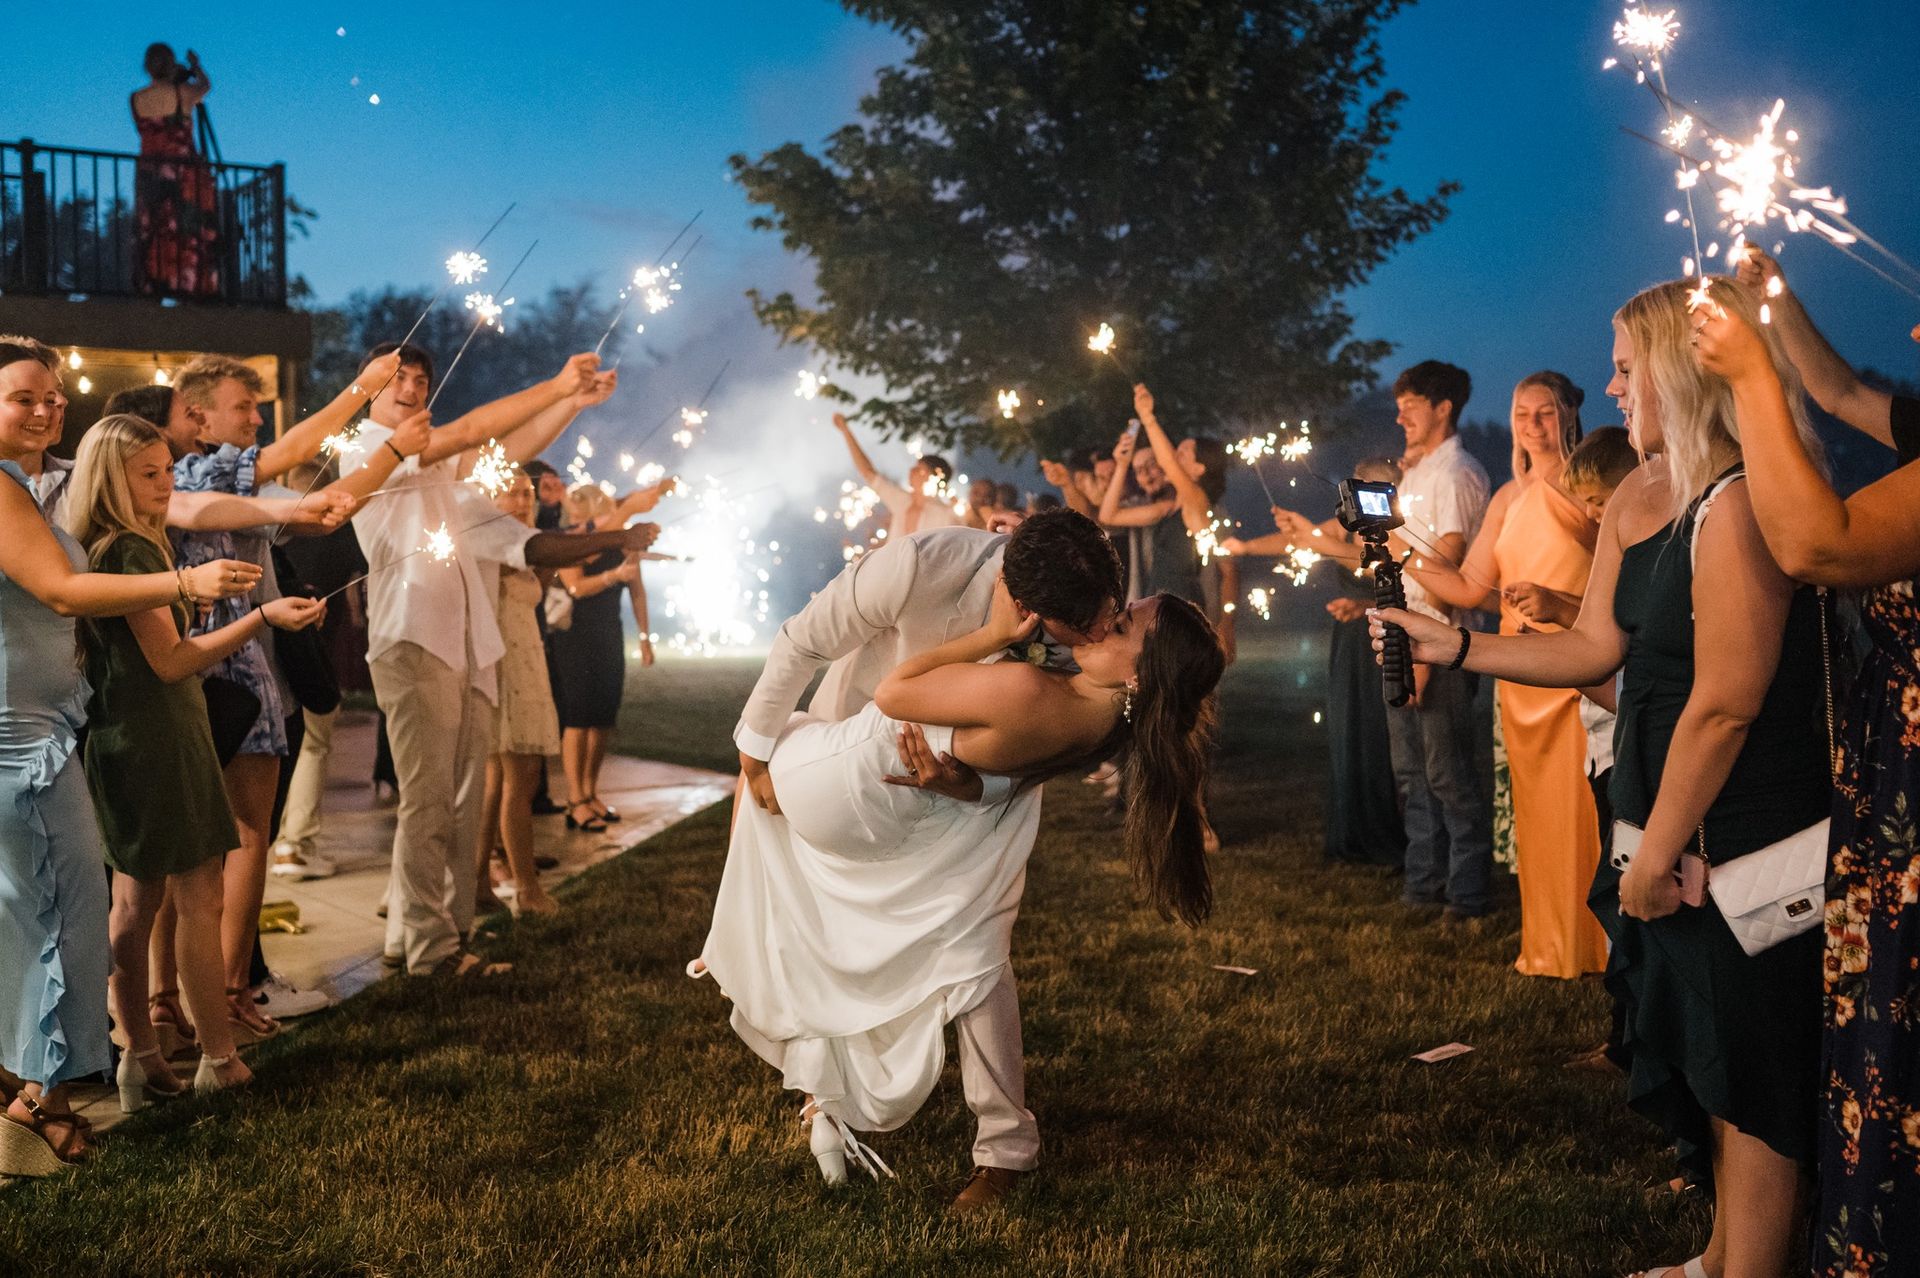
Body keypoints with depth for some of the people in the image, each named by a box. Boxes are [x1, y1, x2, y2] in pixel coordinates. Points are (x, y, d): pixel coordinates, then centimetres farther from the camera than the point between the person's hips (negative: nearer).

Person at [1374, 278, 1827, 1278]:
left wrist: (1658, 850, -17)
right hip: (1673, 828, 9)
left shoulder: (1738, 504, -22)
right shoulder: (1638, 500, 7)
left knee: (1752, 1079, 4)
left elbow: (1725, 702, -23)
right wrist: (1452, 646, 4)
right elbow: (1596, 648, 9)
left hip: (1743, 835, -9)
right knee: (1705, 1056, 20)